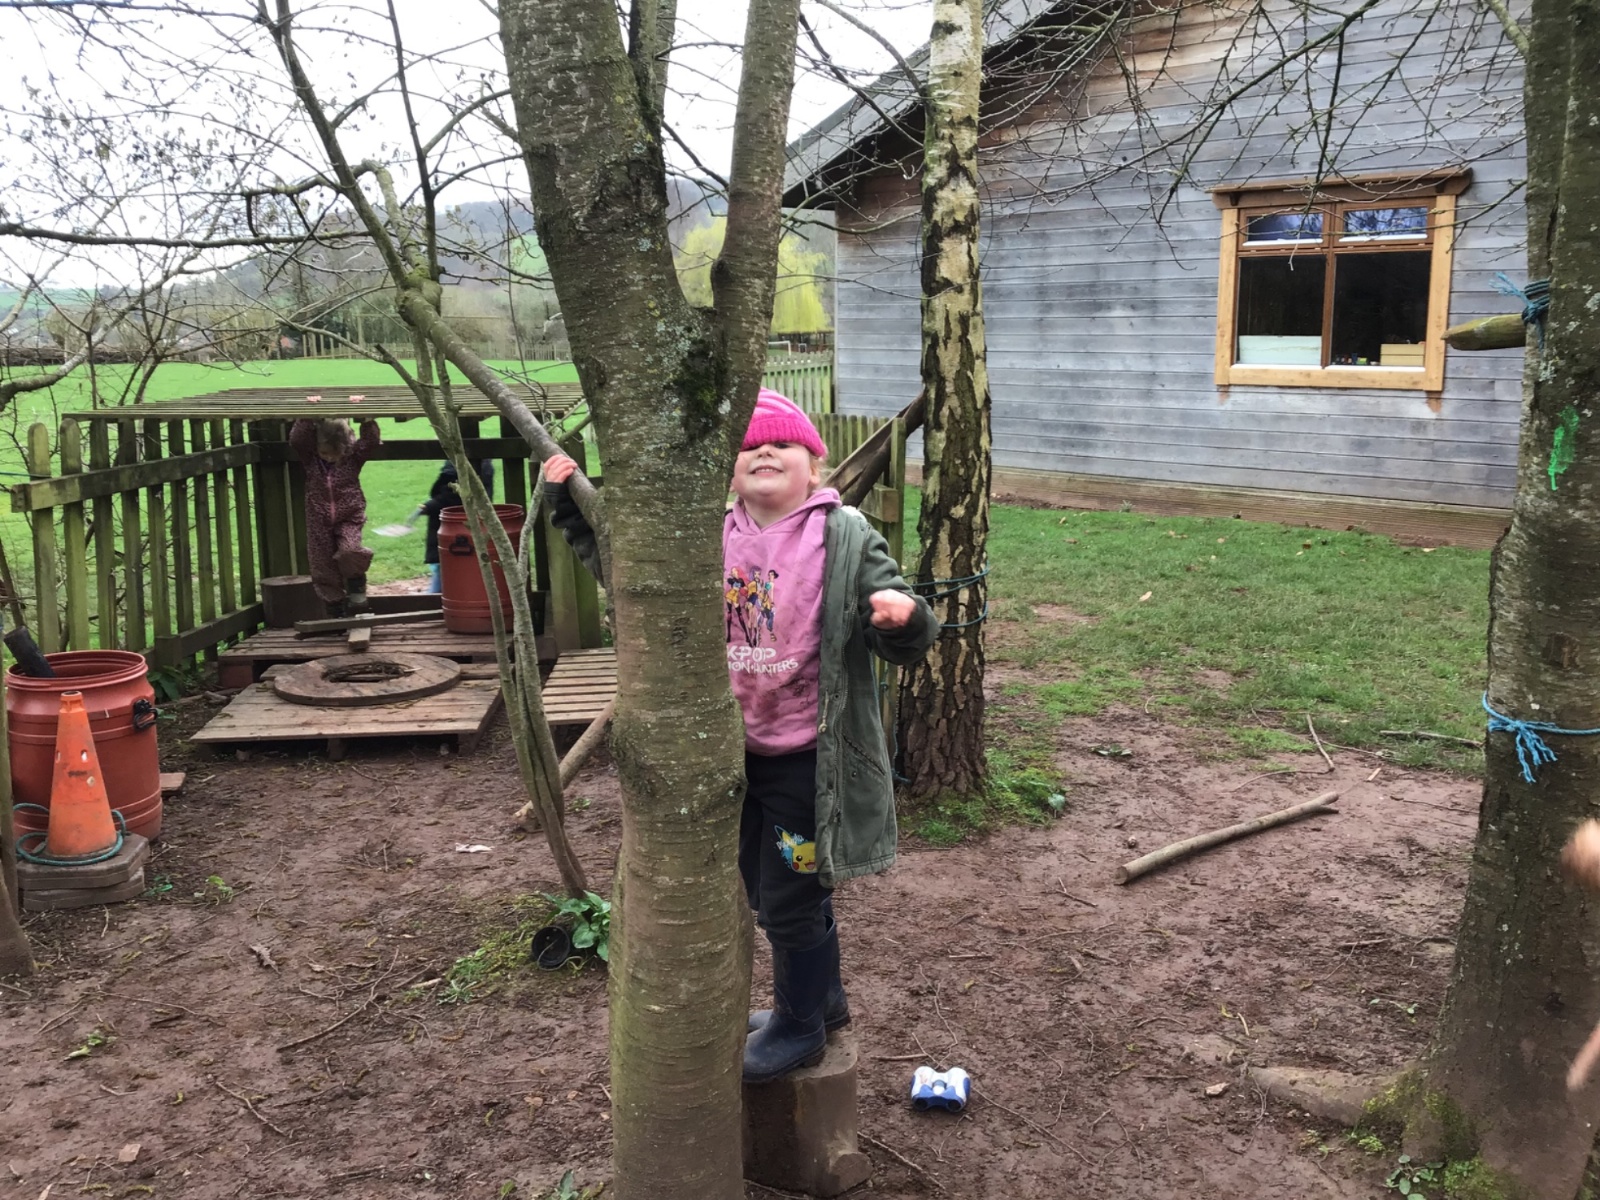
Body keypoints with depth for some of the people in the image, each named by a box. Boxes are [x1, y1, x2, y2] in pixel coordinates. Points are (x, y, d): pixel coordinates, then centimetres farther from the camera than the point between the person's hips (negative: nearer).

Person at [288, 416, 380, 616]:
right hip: (319, 523, 2)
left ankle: (356, 589, -2)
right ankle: (336, 613, 18)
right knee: (324, 571, 5)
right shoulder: (310, 458, -4)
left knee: (349, 551, -29)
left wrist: (366, 418, -27)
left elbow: (371, 441, -17)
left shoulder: (354, 456, -5)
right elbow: (296, 439, -19)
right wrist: (307, 417, -26)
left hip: (349, 519, -2)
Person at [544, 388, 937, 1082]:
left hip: (808, 757, -6)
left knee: (788, 899, 5)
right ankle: (821, 997, 46)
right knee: (766, 891, 22)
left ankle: (799, 1028, 31)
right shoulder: (711, 538, 1)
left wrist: (904, 618, -35)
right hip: (739, 752, 6)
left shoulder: (847, 538, -12)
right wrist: (570, 506, 5)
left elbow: (902, 644, -11)